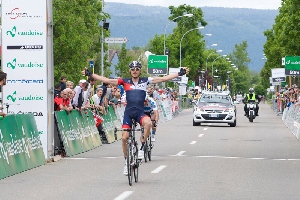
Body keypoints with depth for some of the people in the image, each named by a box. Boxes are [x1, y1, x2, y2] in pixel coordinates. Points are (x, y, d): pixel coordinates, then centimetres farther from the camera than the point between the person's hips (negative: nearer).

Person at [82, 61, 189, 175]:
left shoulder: (145, 81, 6)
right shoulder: (125, 82, 6)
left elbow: (163, 79, 5)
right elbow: (106, 80, 4)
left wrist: (179, 74, 0)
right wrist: (90, 74, 0)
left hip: (140, 112, -1)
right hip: (128, 113, 1)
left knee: (148, 123, -34)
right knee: (124, 138, -6)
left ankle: (142, 148, -16)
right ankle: (127, 161, 14)